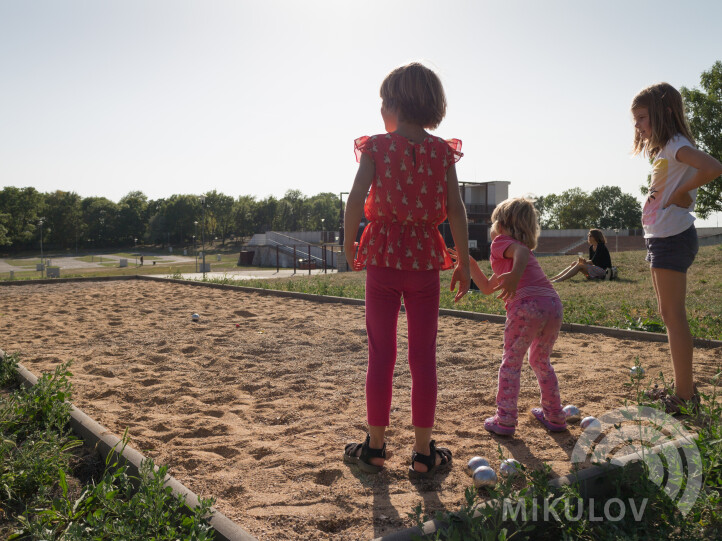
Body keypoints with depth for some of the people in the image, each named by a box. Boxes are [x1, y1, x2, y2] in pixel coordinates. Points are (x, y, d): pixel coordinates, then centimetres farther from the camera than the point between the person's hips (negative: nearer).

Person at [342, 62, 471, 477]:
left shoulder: (376, 146, -3)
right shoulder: (443, 151, 1)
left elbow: (355, 201, -14)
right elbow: (456, 210, -3)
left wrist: (349, 245, 1)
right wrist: (464, 263, 3)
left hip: (383, 256, -1)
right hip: (425, 258, 1)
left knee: (381, 355, 9)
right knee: (424, 357, 7)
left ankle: (375, 447, 19)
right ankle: (424, 453, 15)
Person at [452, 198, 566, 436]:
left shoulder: (501, 242, 10)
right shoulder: (515, 247, 34)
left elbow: (522, 250, -17)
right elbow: (487, 287, 35)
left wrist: (515, 275, -34)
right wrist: (469, 262, 35)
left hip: (528, 304, -8)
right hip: (553, 304, 8)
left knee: (511, 362, 5)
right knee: (541, 361, 26)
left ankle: (505, 420, 6)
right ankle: (554, 416, 32)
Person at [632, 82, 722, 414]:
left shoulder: (676, 144, -12)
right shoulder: (662, 150, 17)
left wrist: (679, 193, -20)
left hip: (672, 237, -10)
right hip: (659, 237, 10)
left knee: (673, 314, -8)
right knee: (669, 314, 14)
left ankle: (685, 396, -2)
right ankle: (684, 388, 22)